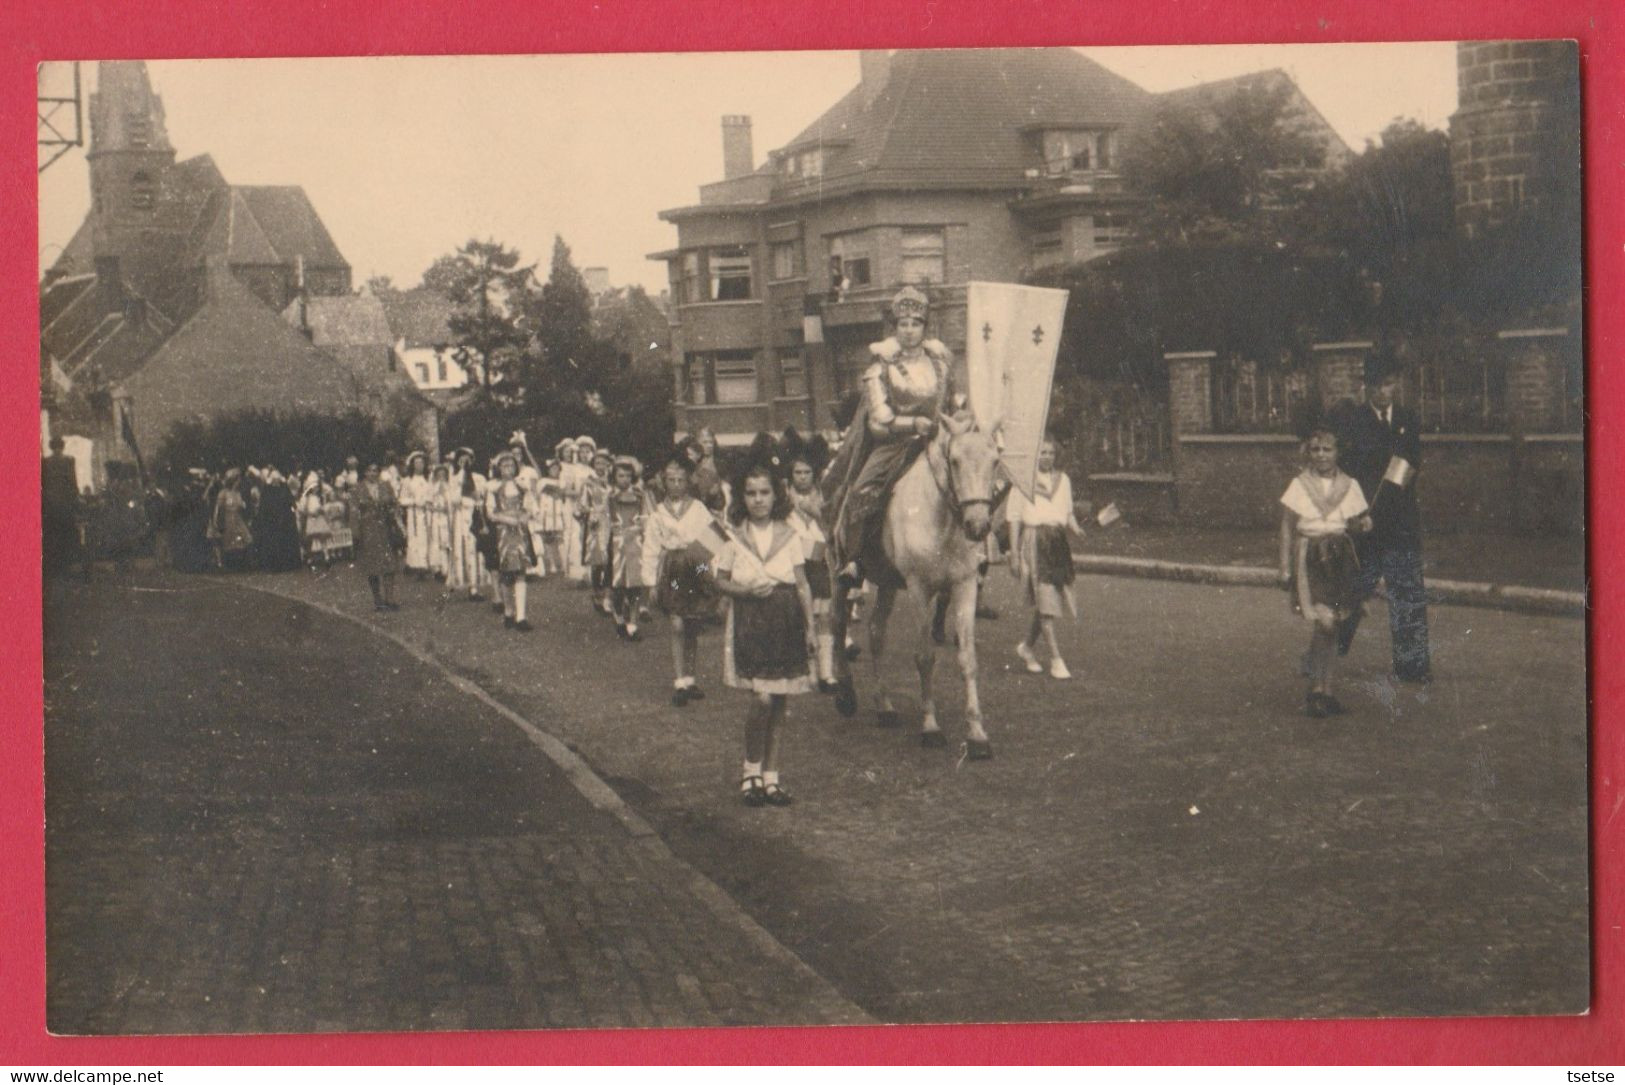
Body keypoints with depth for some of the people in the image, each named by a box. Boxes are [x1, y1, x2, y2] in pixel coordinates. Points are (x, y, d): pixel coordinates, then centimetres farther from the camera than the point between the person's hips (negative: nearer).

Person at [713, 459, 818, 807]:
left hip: (786, 622, 2)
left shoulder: (789, 536, 5)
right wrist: (746, 590, -11)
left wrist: (810, 628, 3)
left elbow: (803, 585, 7)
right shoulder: (734, 536, 2)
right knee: (762, 698, -14)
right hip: (750, 621, -2)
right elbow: (720, 581, 8)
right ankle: (751, 770, 4)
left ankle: (770, 775, 15)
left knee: (779, 702, 5)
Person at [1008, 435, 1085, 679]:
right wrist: (1014, 554, -4)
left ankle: (1027, 645, 29)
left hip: (1058, 541, 5)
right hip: (1034, 540, -5)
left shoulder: (1062, 479, 14)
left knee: (1049, 602, 7)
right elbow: (1014, 518, 0)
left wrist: (1075, 528, -4)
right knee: (1045, 600, -9)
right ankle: (1056, 659, -7)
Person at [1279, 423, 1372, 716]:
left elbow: (1353, 525, 14)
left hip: (1339, 557, 3)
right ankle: (1315, 689, -8)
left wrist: (1363, 525, -10)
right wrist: (1285, 567, -3)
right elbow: (1287, 528, 1)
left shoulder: (1348, 486, 7)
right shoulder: (1299, 486, 0)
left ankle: (1326, 689, 14)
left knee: (1331, 626, 6)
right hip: (1309, 557, -3)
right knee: (1323, 621, -16)